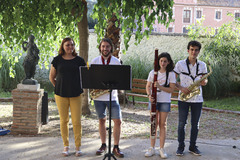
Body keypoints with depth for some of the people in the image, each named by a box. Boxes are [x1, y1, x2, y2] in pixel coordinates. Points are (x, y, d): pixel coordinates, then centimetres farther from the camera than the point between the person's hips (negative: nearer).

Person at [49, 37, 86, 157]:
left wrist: (80, 88, 8)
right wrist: (58, 88, 10)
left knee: (77, 121, -2)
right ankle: (66, 146, 17)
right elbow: (51, 77, 14)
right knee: (63, 120, 5)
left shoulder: (79, 60, 5)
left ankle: (78, 147, 10)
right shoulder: (57, 60, 5)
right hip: (61, 95, 0)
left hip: (76, 95, 0)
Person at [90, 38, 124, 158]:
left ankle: (116, 147, 7)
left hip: (112, 95, 0)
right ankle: (103, 145, 24)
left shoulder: (116, 62, 2)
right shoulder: (94, 61, 3)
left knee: (118, 121, -5)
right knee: (101, 120, 10)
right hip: (98, 95, 1)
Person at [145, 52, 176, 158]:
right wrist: (149, 95, -12)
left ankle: (162, 149, 10)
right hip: (154, 100, 1)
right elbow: (148, 86, 7)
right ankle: (152, 148, 10)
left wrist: (160, 87, -21)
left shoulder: (171, 74, -2)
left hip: (165, 102, -1)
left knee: (163, 124, 2)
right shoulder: (153, 73, 4)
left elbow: (171, 89, -7)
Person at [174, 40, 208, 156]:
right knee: (181, 123, 1)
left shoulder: (202, 65, 5)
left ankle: (193, 147, 20)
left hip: (197, 99, 2)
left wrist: (204, 82, -10)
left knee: (195, 124, 8)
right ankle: (180, 147, 13)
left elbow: (204, 80, 14)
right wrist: (181, 88, -15)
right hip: (183, 99, -2)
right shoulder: (180, 64, -3)